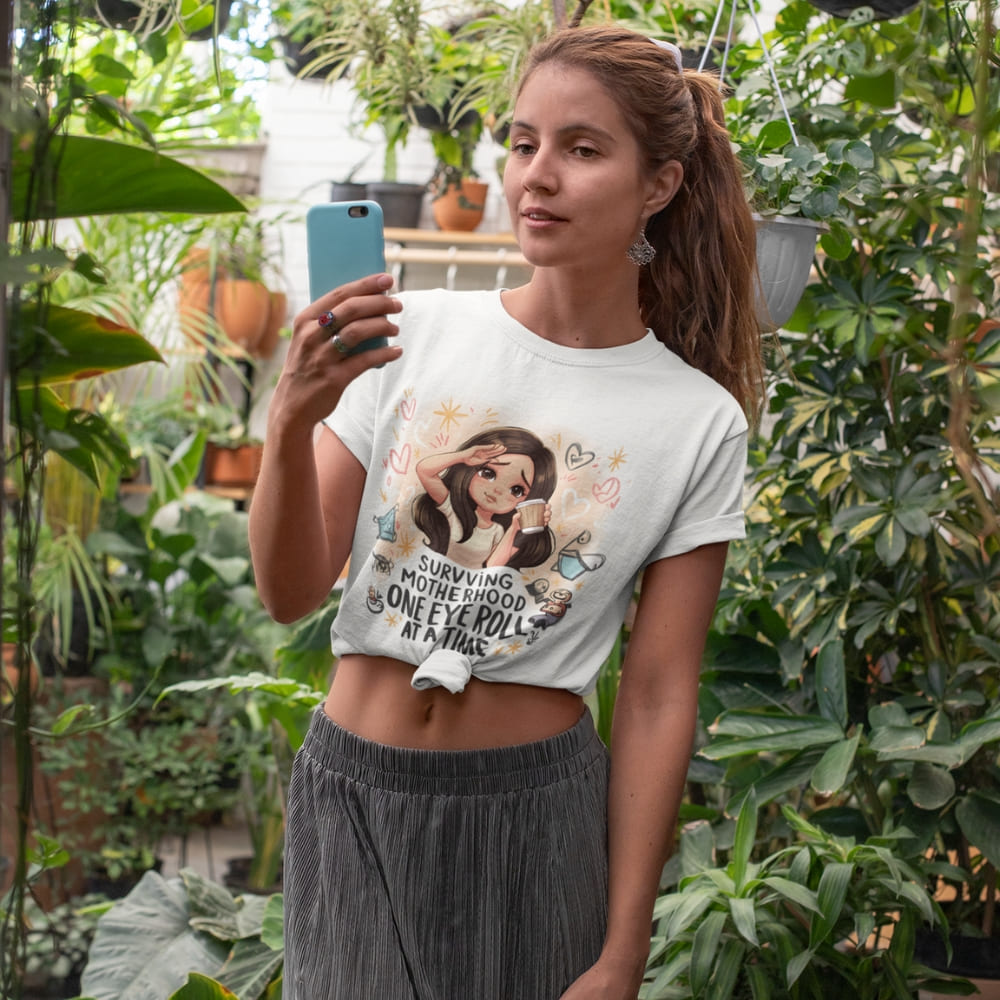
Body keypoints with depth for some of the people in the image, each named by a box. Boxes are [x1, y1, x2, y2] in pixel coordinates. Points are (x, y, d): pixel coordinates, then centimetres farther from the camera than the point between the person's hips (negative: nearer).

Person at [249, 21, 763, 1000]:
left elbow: (657, 700, -5)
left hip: (536, 809, -1)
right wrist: (290, 422, -23)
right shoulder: (410, 333, -4)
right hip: (351, 789, 2)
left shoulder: (698, 423, -6)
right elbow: (290, 592, -5)